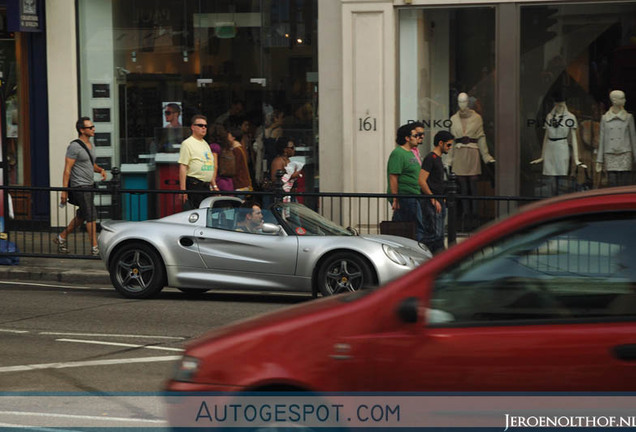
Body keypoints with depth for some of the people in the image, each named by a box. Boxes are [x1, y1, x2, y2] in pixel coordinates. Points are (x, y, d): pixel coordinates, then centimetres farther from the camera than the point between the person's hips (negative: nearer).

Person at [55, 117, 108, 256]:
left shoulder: (90, 146, 14)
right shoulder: (74, 146, -13)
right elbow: (67, 169, -14)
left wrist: (100, 170, 5)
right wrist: (64, 191, -18)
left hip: (89, 186, 9)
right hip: (80, 187, -9)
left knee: (81, 216, 16)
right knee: (91, 216, -11)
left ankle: (62, 237, 31)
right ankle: (95, 248, -10)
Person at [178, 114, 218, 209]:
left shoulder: (205, 144, 20)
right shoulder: (187, 143, -6)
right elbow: (183, 167, -12)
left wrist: (214, 185, 23)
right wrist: (183, 189, -19)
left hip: (207, 186, 8)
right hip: (194, 185, -8)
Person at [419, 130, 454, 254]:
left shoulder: (438, 159, 18)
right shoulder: (430, 158, -12)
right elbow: (421, 181, -19)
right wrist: (433, 200, -19)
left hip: (438, 202, 10)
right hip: (431, 203, -10)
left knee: (439, 235, 9)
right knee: (434, 234, -13)